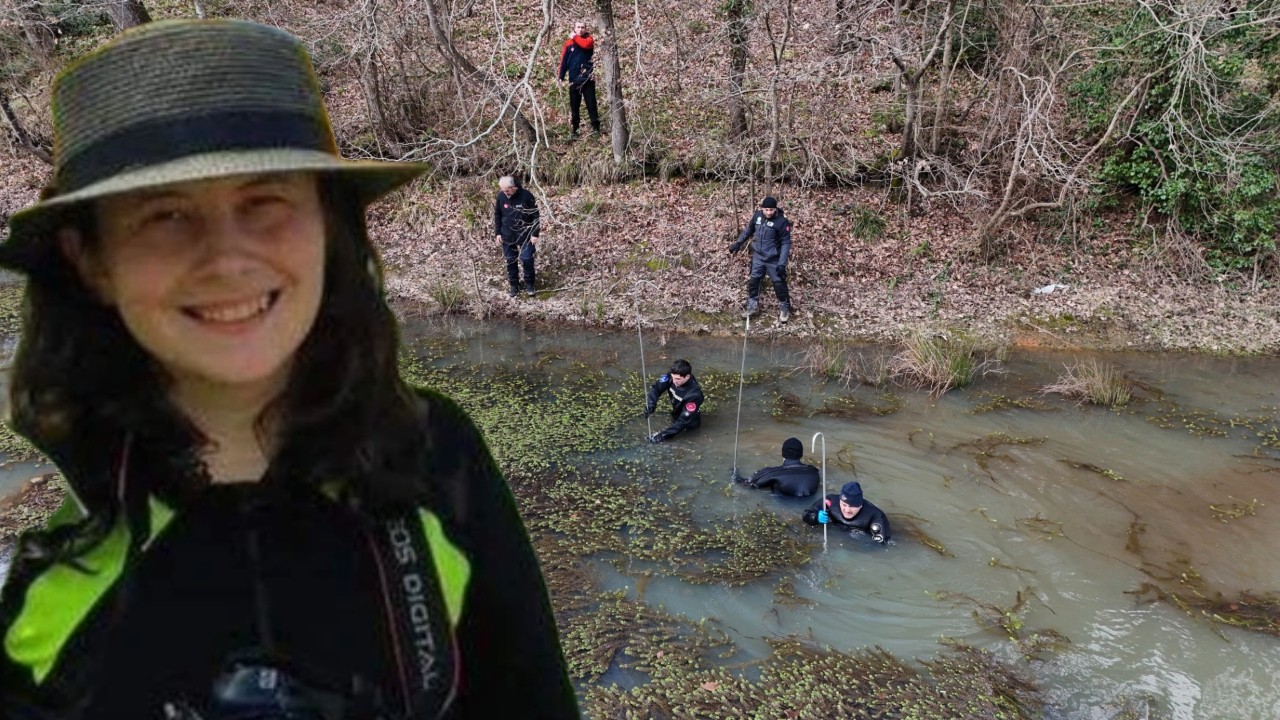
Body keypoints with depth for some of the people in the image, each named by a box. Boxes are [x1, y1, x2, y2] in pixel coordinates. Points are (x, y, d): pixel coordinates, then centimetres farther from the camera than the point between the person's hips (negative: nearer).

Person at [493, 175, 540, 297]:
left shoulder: (526, 196, -17)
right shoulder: (501, 197, -6)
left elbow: (535, 216, -10)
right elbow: (497, 216, 7)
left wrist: (535, 234, -11)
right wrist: (498, 232, 3)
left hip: (525, 235, -3)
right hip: (507, 235, 3)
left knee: (527, 259, -2)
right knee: (510, 260, 10)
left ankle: (529, 284, 18)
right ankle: (513, 285, 25)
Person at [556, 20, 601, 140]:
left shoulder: (589, 39, 5)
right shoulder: (568, 43, 8)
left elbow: (586, 44, -19)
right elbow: (564, 60, 7)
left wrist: (575, 37, -6)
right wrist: (561, 76, 1)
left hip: (588, 78, -1)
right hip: (574, 79, 2)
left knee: (591, 104, -3)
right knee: (574, 106, 5)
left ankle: (596, 128, 0)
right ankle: (573, 131, 9)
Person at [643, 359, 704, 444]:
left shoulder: (694, 394, -38)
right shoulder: (672, 376, -26)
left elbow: (684, 420, -36)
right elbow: (656, 388, -21)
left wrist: (664, 434, -39)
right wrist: (650, 403, -41)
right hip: (676, 410, 5)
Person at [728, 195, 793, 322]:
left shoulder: (782, 222, -20)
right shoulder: (757, 216, -5)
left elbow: (786, 243, -17)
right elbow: (748, 230, 14)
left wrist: (782, 263, -22)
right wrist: (738, 243, 14)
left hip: (774, 259, -4)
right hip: (758, 257, 4)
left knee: (779, 284, 3)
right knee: (752, 281, 10)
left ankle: (784, 308, 22)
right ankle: (753, 305, 29)